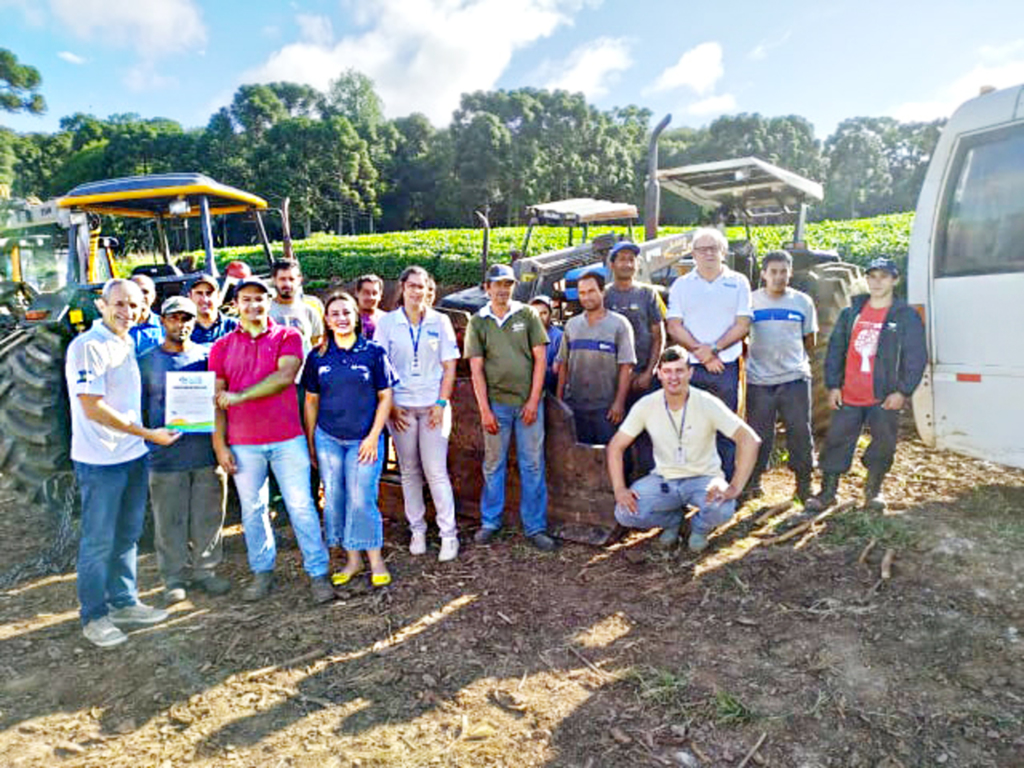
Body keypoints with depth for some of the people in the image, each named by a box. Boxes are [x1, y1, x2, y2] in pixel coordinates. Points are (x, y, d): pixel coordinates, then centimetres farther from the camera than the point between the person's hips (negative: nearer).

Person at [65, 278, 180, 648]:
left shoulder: (128, 344, 11)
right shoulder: (88, 347, -14)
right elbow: (93, 408, -18)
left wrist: (144, 439, 10)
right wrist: (148, 433, -15)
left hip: (134, 457, 8)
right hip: (100, 461, -8)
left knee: (127, 536, 17)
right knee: (98, 541, 4)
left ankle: (124, 603, 31)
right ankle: (94, 617, 19)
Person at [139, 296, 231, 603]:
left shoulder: (207, 356, 7)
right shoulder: (147, 362, 6)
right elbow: (139, 408, 10)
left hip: (208, 452, 1)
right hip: (166, 456, 0)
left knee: (208, 517, 9)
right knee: (170, 522, 6)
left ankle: (205, 569, 25)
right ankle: (175, 578, 20)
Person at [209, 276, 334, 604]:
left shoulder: (288, 337, 3)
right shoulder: (222, 347, 9)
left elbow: (285, 376, -13)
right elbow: (216, 400, 6)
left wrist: (239, 396, -11)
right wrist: (219, 444, 0)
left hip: (287, 438, -2)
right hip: (242, 444, 3)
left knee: (301, 506, 0)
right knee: (252, 510, 11)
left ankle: (318, 573, 10)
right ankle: (262, 573, 27)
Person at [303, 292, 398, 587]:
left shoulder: (374, 352, -2)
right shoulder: (317, 357, 5)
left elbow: (385, 397, -1)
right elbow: (311, 401, 10)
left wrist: (373, 436, -7)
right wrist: (310, 442, 9)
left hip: (364, 439, -3)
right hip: (328, 438, 3)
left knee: (361, 500, -6)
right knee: (334, 499, 7)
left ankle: (375, 560, 11)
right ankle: (353, 559, 22)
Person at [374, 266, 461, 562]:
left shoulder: (440, 321, 3)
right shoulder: (387, 322, 3)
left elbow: (450, 365, 3)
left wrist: (441, 403, -6)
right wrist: (389, 405, -5)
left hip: (433, 405, -1)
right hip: (400, 406, 1)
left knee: (436, 471, -4)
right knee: (409, 471, 8)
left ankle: (449, 533, 6)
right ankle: (417, 530, 20)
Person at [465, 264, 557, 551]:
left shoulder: (527, 315, 5)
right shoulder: (478, 322, 5)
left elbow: (540, 358, 2)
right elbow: (476, 369, 1)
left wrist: (534, 401, -5)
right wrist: (484, 410, -5)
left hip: (528, 401, 0)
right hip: (496, 402, 0)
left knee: (533, 465, 4)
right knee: (493, 464, 10)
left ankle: (535, 527, 14)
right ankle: (490, 522, 24)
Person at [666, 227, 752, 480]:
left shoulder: (738, 283, 8)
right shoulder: (681, 285, 8)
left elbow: (743, 325, 1)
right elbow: (674, 327, 0)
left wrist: (714, 349, -13)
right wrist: (701, 352, -12)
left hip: (727, 367, 0)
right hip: (690, 366, 0)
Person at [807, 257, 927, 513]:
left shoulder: (906, 316, 1)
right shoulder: (851, 313, 9)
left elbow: (917, 357, -1)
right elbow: (835, 350, 10)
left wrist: (903, 391, -8)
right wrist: (833, 385, 3)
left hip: (884, 398, -2)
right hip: (848, 397, 2)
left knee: (884, 444, 5)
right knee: (836, 442, 4)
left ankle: (873, 489, 26)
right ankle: (828, 491, 15)